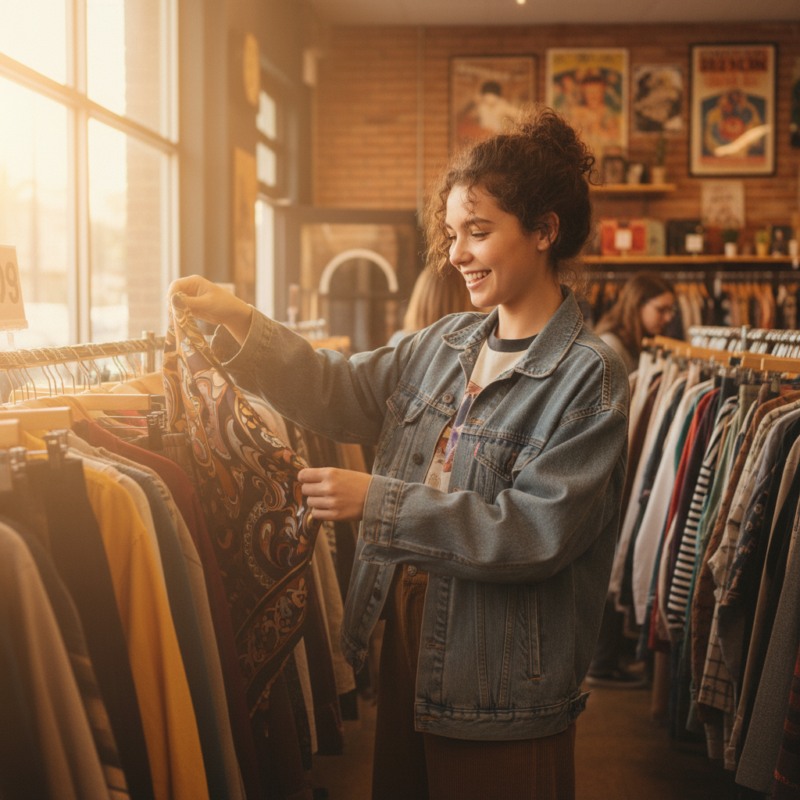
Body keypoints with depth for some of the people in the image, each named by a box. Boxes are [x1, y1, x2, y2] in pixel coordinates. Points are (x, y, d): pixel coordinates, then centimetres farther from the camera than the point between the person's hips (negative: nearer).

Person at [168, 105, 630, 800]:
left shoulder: (590, 375, -15)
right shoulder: (445, 345, 7)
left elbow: (537, 532, -22)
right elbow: (341, 394, 11)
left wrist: (378, 501, -22)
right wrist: (240, 322, -1)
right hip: (406, 635, 7)